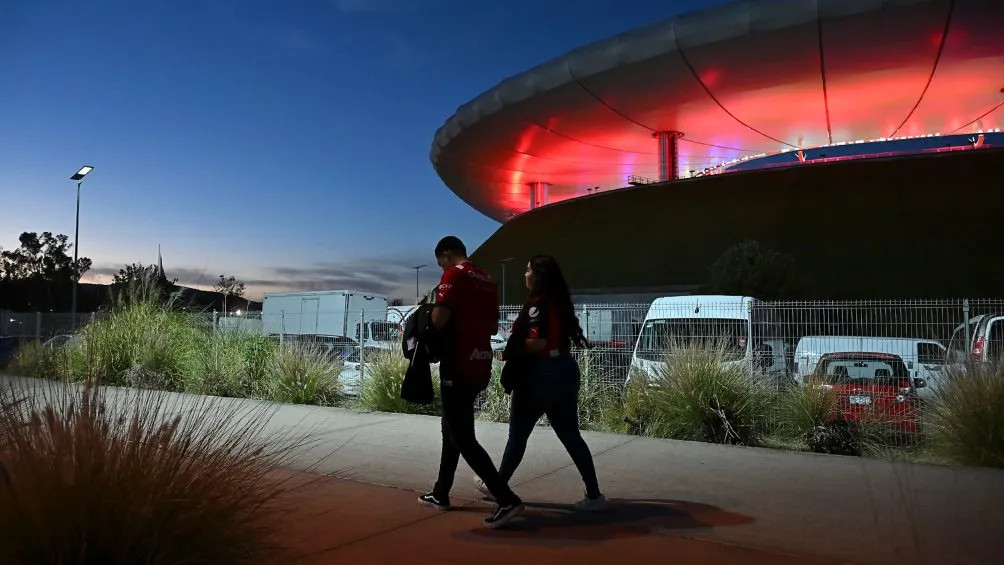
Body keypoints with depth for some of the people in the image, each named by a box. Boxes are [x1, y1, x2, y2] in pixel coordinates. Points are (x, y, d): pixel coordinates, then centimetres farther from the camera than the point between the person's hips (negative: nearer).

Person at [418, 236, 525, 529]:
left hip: (459, 367, -9)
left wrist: (436, 302, 1)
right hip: (481, 366, 9)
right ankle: (440, 493, 30)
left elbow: (439, 319, -19)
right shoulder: (488, 280, 13)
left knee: (462, 437, -3)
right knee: (452, 428, 20)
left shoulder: (455, 275, -10)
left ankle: (506, 500, -8)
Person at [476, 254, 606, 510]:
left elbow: (538, 343, -26)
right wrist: (516, 347, 15)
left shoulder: (537, 304, -15)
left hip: (540, 376, -8)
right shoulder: (558, 302, 10)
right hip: (564, 371, 8)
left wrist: (512, 349, -10)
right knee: (570, 435, 9)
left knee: (518, 435, 8)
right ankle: (594, 495, 7)